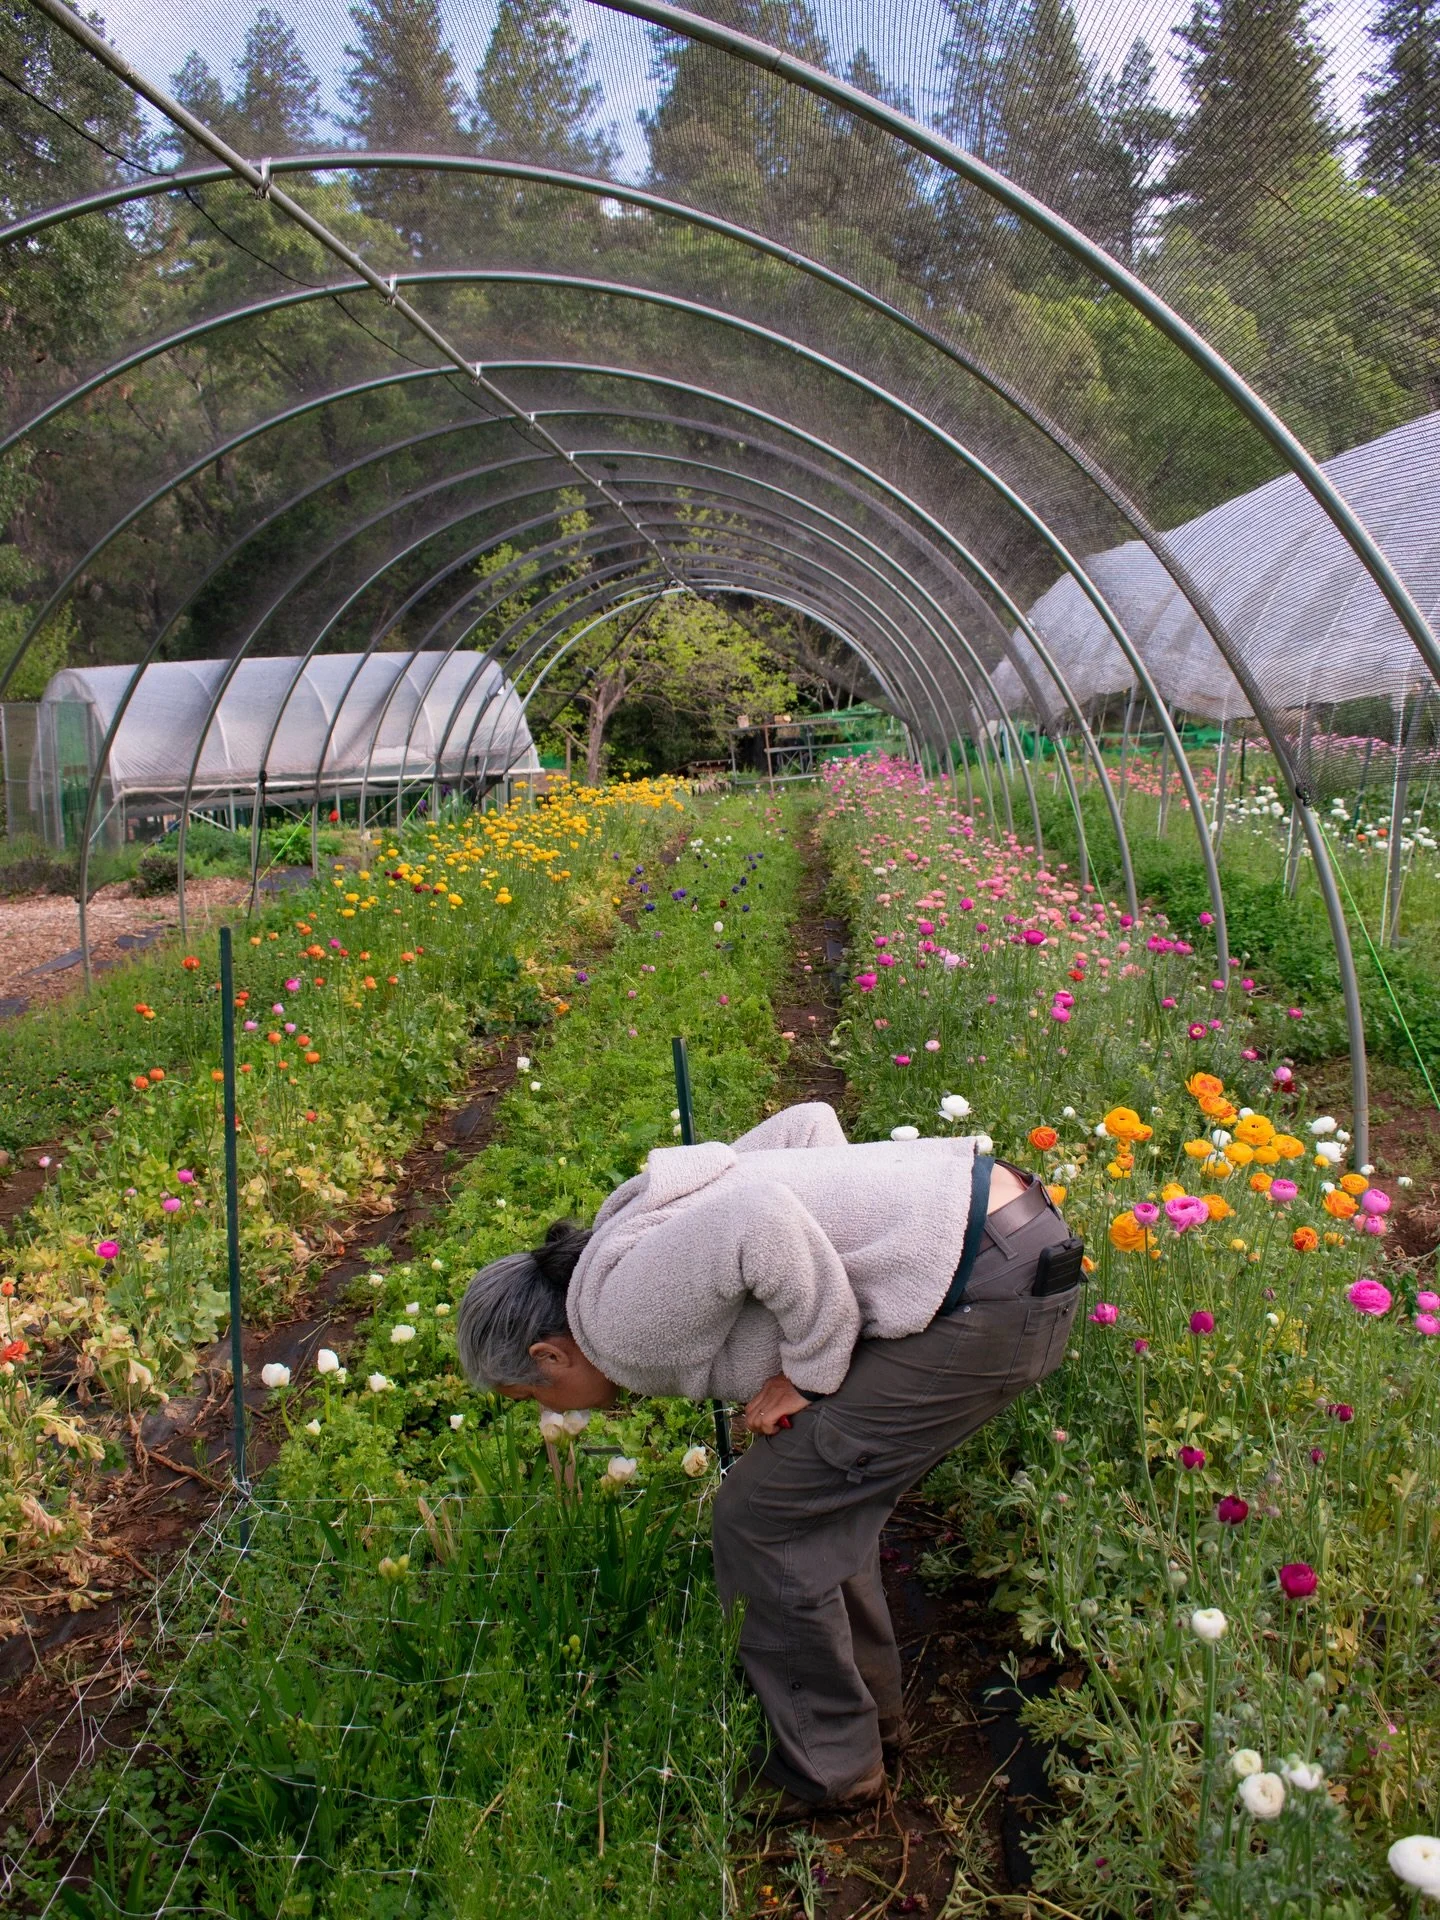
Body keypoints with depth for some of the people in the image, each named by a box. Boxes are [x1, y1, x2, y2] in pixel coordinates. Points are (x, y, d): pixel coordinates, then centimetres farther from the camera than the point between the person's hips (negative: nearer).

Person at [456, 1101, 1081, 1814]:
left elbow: (761, 1223, -27)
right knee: (815, 1485, 21)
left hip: (988, 1297, -10)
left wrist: (812, 1375, -13)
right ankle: (871, 1710, 39)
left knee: (761, 1522, 2)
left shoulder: (618, 1315, -10)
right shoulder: (642, 1225, 16)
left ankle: (825, 1773, 22)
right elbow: (807, 1121, 18)